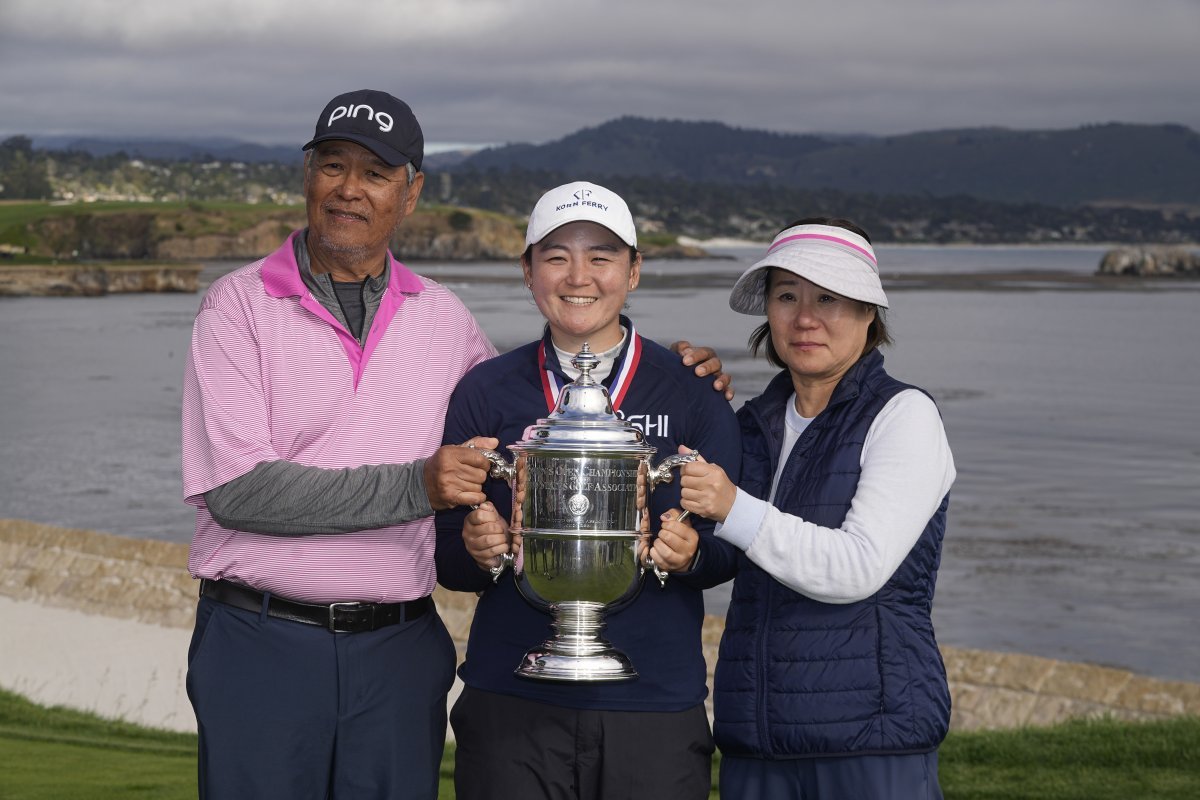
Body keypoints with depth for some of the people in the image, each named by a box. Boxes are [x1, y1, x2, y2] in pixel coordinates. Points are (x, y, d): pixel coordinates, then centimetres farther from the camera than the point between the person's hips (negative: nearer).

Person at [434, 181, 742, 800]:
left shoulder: (691, 393, 3)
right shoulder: (485, 393, 6)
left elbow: (730, 548, 3)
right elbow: (446, 558, 7)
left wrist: (689, 554, -18)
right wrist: (478, 551, -15)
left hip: (655, 705, 0)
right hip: (511, 700, 1)